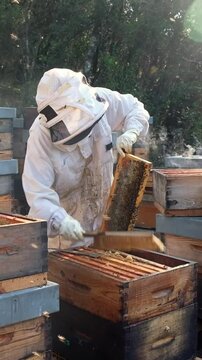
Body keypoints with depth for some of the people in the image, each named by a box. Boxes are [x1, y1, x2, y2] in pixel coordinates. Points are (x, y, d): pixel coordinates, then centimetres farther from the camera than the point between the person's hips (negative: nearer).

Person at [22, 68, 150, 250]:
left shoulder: (99, 99, -18)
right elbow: (37, 190, -31)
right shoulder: (41, 135, -28)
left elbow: (136, 108, -1)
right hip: (67, 212, -3)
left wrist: (131, 132, -23)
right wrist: (58, 220, -47)